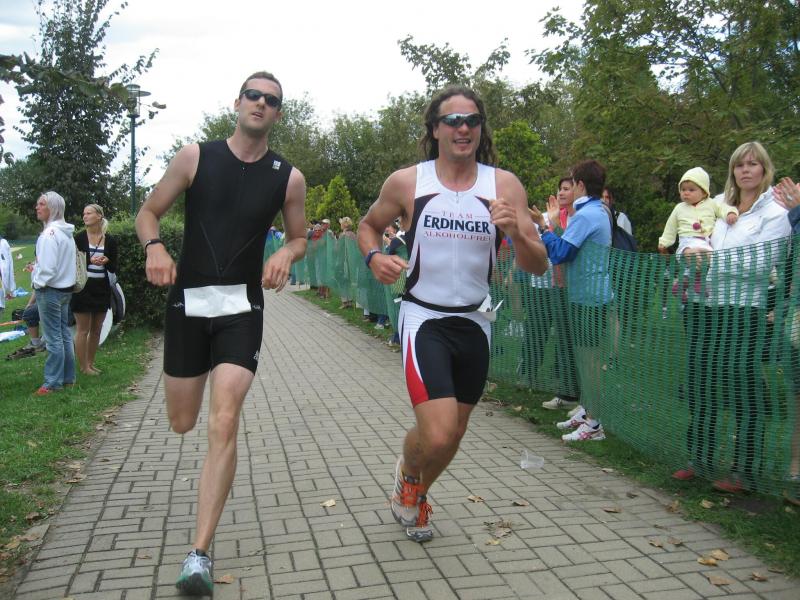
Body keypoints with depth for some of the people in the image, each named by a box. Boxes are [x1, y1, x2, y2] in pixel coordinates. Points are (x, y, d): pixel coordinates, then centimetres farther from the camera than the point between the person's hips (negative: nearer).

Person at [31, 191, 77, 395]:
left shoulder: (50, 233, -18)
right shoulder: (66, 232, 11)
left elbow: (48, 267, -22)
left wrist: (37, 283, -8)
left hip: (50, 290, -9)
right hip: (65, 288, 9)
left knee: (53, 338, -4)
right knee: (64, 335, 13)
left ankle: (53, 382, 2)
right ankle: (68, 378, 19)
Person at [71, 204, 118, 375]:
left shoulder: (110, 240, 2)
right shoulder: (79, 238, -4)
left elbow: (113, 269, 5)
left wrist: (106, 261, -16)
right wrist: (90, 260, -19)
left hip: (101, 288, 3)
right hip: (83, 288, -3)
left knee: (96, 329, 11)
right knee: (83, 329, 1)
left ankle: (90, 363, 24)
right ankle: (83, 367, 10)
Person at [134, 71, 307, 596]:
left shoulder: (288, 178, 1)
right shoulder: (195, 157, -1)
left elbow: (299, 237, 13)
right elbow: (149, 211, 5)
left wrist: (286, 255, -11)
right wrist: (154, 247, -17)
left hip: (242, 307, -1)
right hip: (188, 302, 1)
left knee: (224, 425, -14)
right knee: (182, 423, 13)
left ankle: (200, 555, -7)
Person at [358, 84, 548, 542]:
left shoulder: (504, 185, -4)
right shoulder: (407, 182, -6)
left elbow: (538, 266, -5)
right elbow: (369, 226, 11)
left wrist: (516, 232, -26)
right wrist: (374, 256, -11)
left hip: (475, 323, 3)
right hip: (424, 319, -3)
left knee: (454, 434, 17)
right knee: (438, 435, -17)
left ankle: (416, 495, 48)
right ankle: (407, 472, 21)